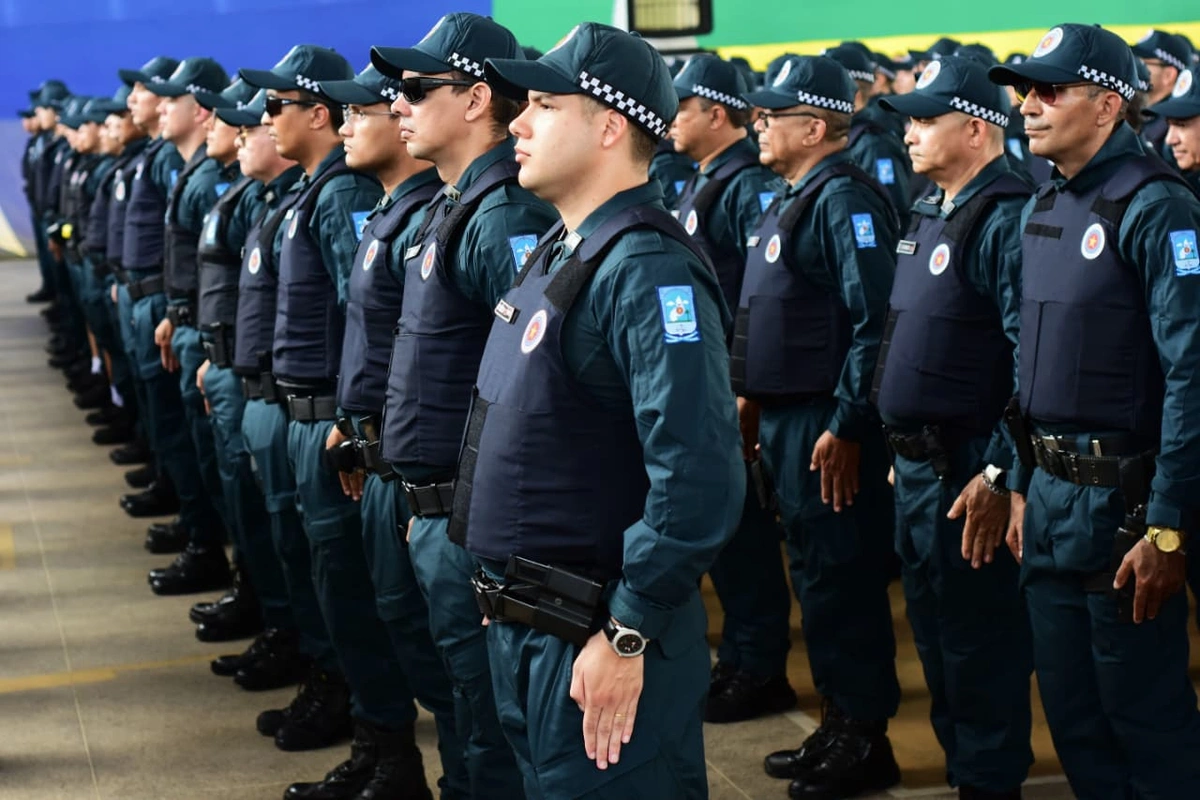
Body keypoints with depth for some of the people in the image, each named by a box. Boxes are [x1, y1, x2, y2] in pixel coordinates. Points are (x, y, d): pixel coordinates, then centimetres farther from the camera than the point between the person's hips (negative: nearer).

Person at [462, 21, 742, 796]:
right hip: (524, 619, 9)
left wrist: (627, 636, -23)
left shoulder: (646, 270, -20)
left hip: (593, 636, -9)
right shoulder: (561, 251, 10)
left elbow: (700, 480, -27)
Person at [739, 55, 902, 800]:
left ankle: (866, 739, 7)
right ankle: (839, 726, 26)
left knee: (843, 578, -2)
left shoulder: (844, 199, -16)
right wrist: (754, 394, 19)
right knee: (816, 572, 15)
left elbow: (875, 321, -22)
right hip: (787, 416, 10)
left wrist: (847, 425, -24)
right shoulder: (798, 198, 14)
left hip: (825, 423, -10)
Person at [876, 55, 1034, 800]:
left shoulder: (1004, 220, -17)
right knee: (935, 629, 18)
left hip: (965, 472, -10)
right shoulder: (932, 213, 13)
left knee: (979, 638, 0)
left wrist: (1000, 473, -23)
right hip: (916, 463, 10)